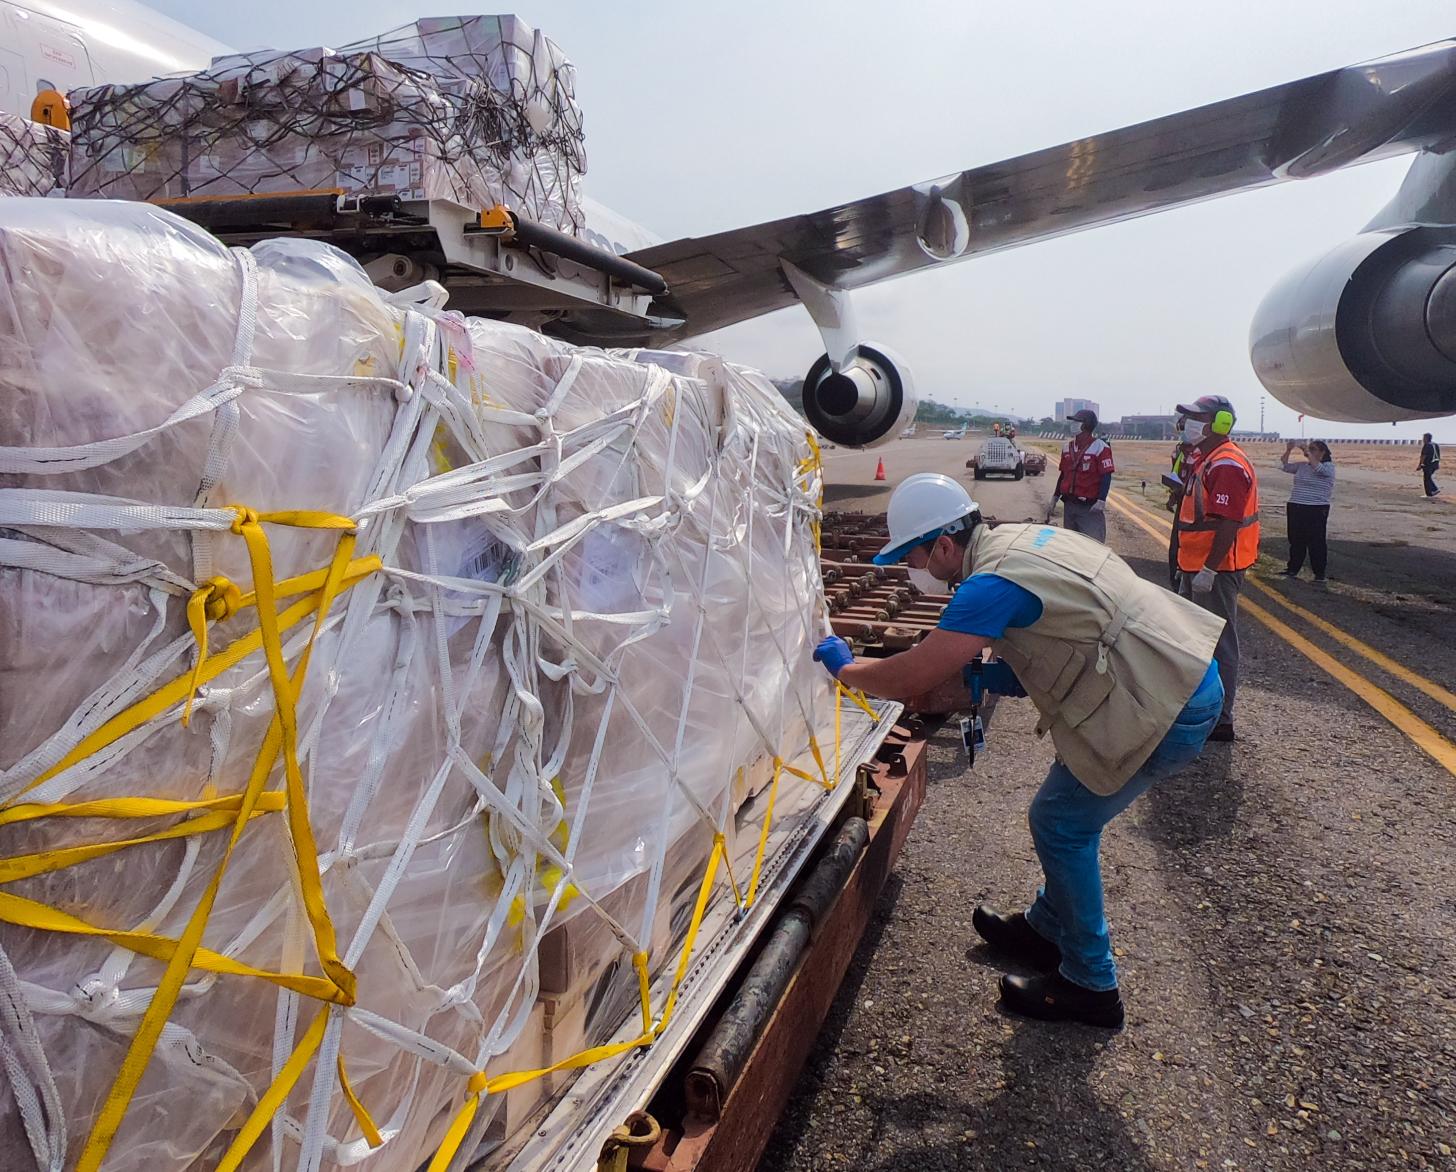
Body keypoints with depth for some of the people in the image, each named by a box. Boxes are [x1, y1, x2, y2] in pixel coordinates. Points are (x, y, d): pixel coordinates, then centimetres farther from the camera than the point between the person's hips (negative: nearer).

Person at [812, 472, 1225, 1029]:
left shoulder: (993, 583, -22)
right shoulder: (1021, 535, 8)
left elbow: (912, 678, -24)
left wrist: (844, 666, -5)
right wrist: (986, 674, 6)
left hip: (1171, 709, -10)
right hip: (1188, 674, 10)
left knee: (1060, 825, 3)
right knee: (1066, 812, 20)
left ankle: (1090, 986, 18)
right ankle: (1046, 928, 39)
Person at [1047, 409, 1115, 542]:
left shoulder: (1100, 447, -9)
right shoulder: (1068, 447, 11)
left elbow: (1106, 476, -13)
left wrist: (1101, 501, -22)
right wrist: (1054, 500, 18)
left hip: (1090, 508, -7)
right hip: (1069, 505, 7)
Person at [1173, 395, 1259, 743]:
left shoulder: (1226, 465, -19)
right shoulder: (1205, 459, 15)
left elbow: (1228, 524, -25)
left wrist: (1208, 570, -26)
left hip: (1216, 571, -11)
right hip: (1196, 568, 11)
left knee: (1218, 644, -2)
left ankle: (1221, 721, 6)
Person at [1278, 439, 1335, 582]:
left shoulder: (1328, 467, -5)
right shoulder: (1301, 465, 11)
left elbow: (1317, 468, -26)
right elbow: (1284, 466, 6)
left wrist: (1306, 451, -23)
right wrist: (1289, 450, -7)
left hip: (1316, 511, -6)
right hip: (1295, 508, 6)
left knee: (1316, 542, -2)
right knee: (1295, 541, 13)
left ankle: (1319, 574, 5)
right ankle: (1293, 569, 22)